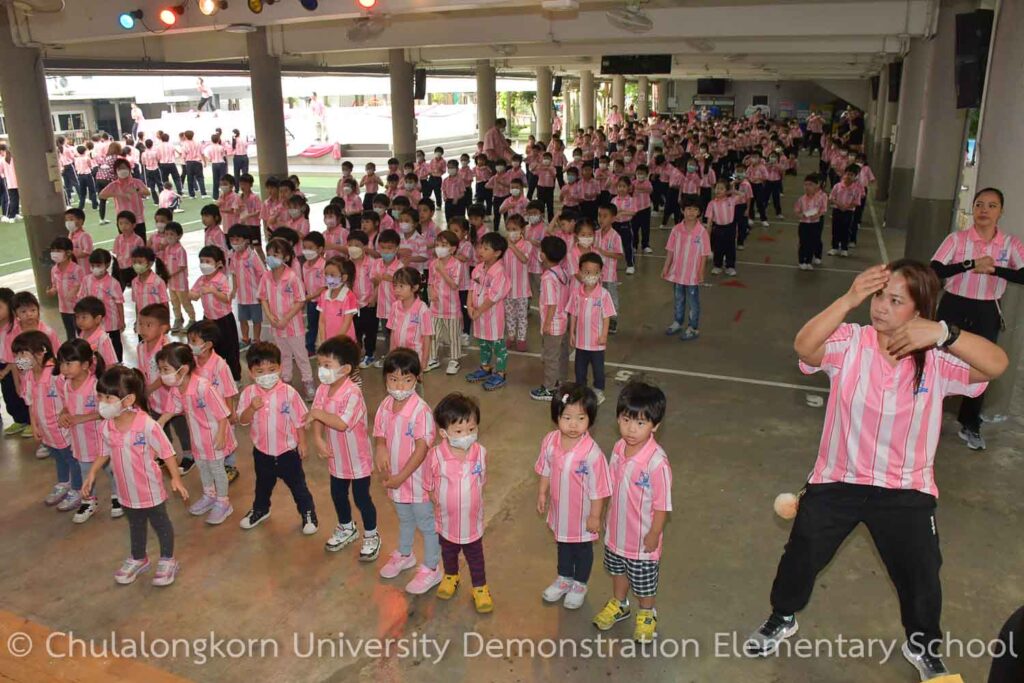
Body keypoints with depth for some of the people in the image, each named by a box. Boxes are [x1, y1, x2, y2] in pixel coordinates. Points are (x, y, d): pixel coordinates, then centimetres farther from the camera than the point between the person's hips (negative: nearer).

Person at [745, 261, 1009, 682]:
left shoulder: (937, 359, -14)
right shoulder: (850, 342, -15)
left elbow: (997, 365, -29)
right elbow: (803, 346, -33)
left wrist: (943, 333, -43)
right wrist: (849, 299, -41)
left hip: (906, 490, 0)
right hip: (838, 480, 0)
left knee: (921, 577, 15)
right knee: (801, 556, 14)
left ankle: (923, 646, 47)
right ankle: (782, 619, 43)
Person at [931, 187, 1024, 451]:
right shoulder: (957, 239, -6)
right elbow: (934, 271, -17)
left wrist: (993, 269, -23)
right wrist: (971, 264, -24)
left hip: (986, 313, 2)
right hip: (954, 308, -2)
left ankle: (970, 425, 27)